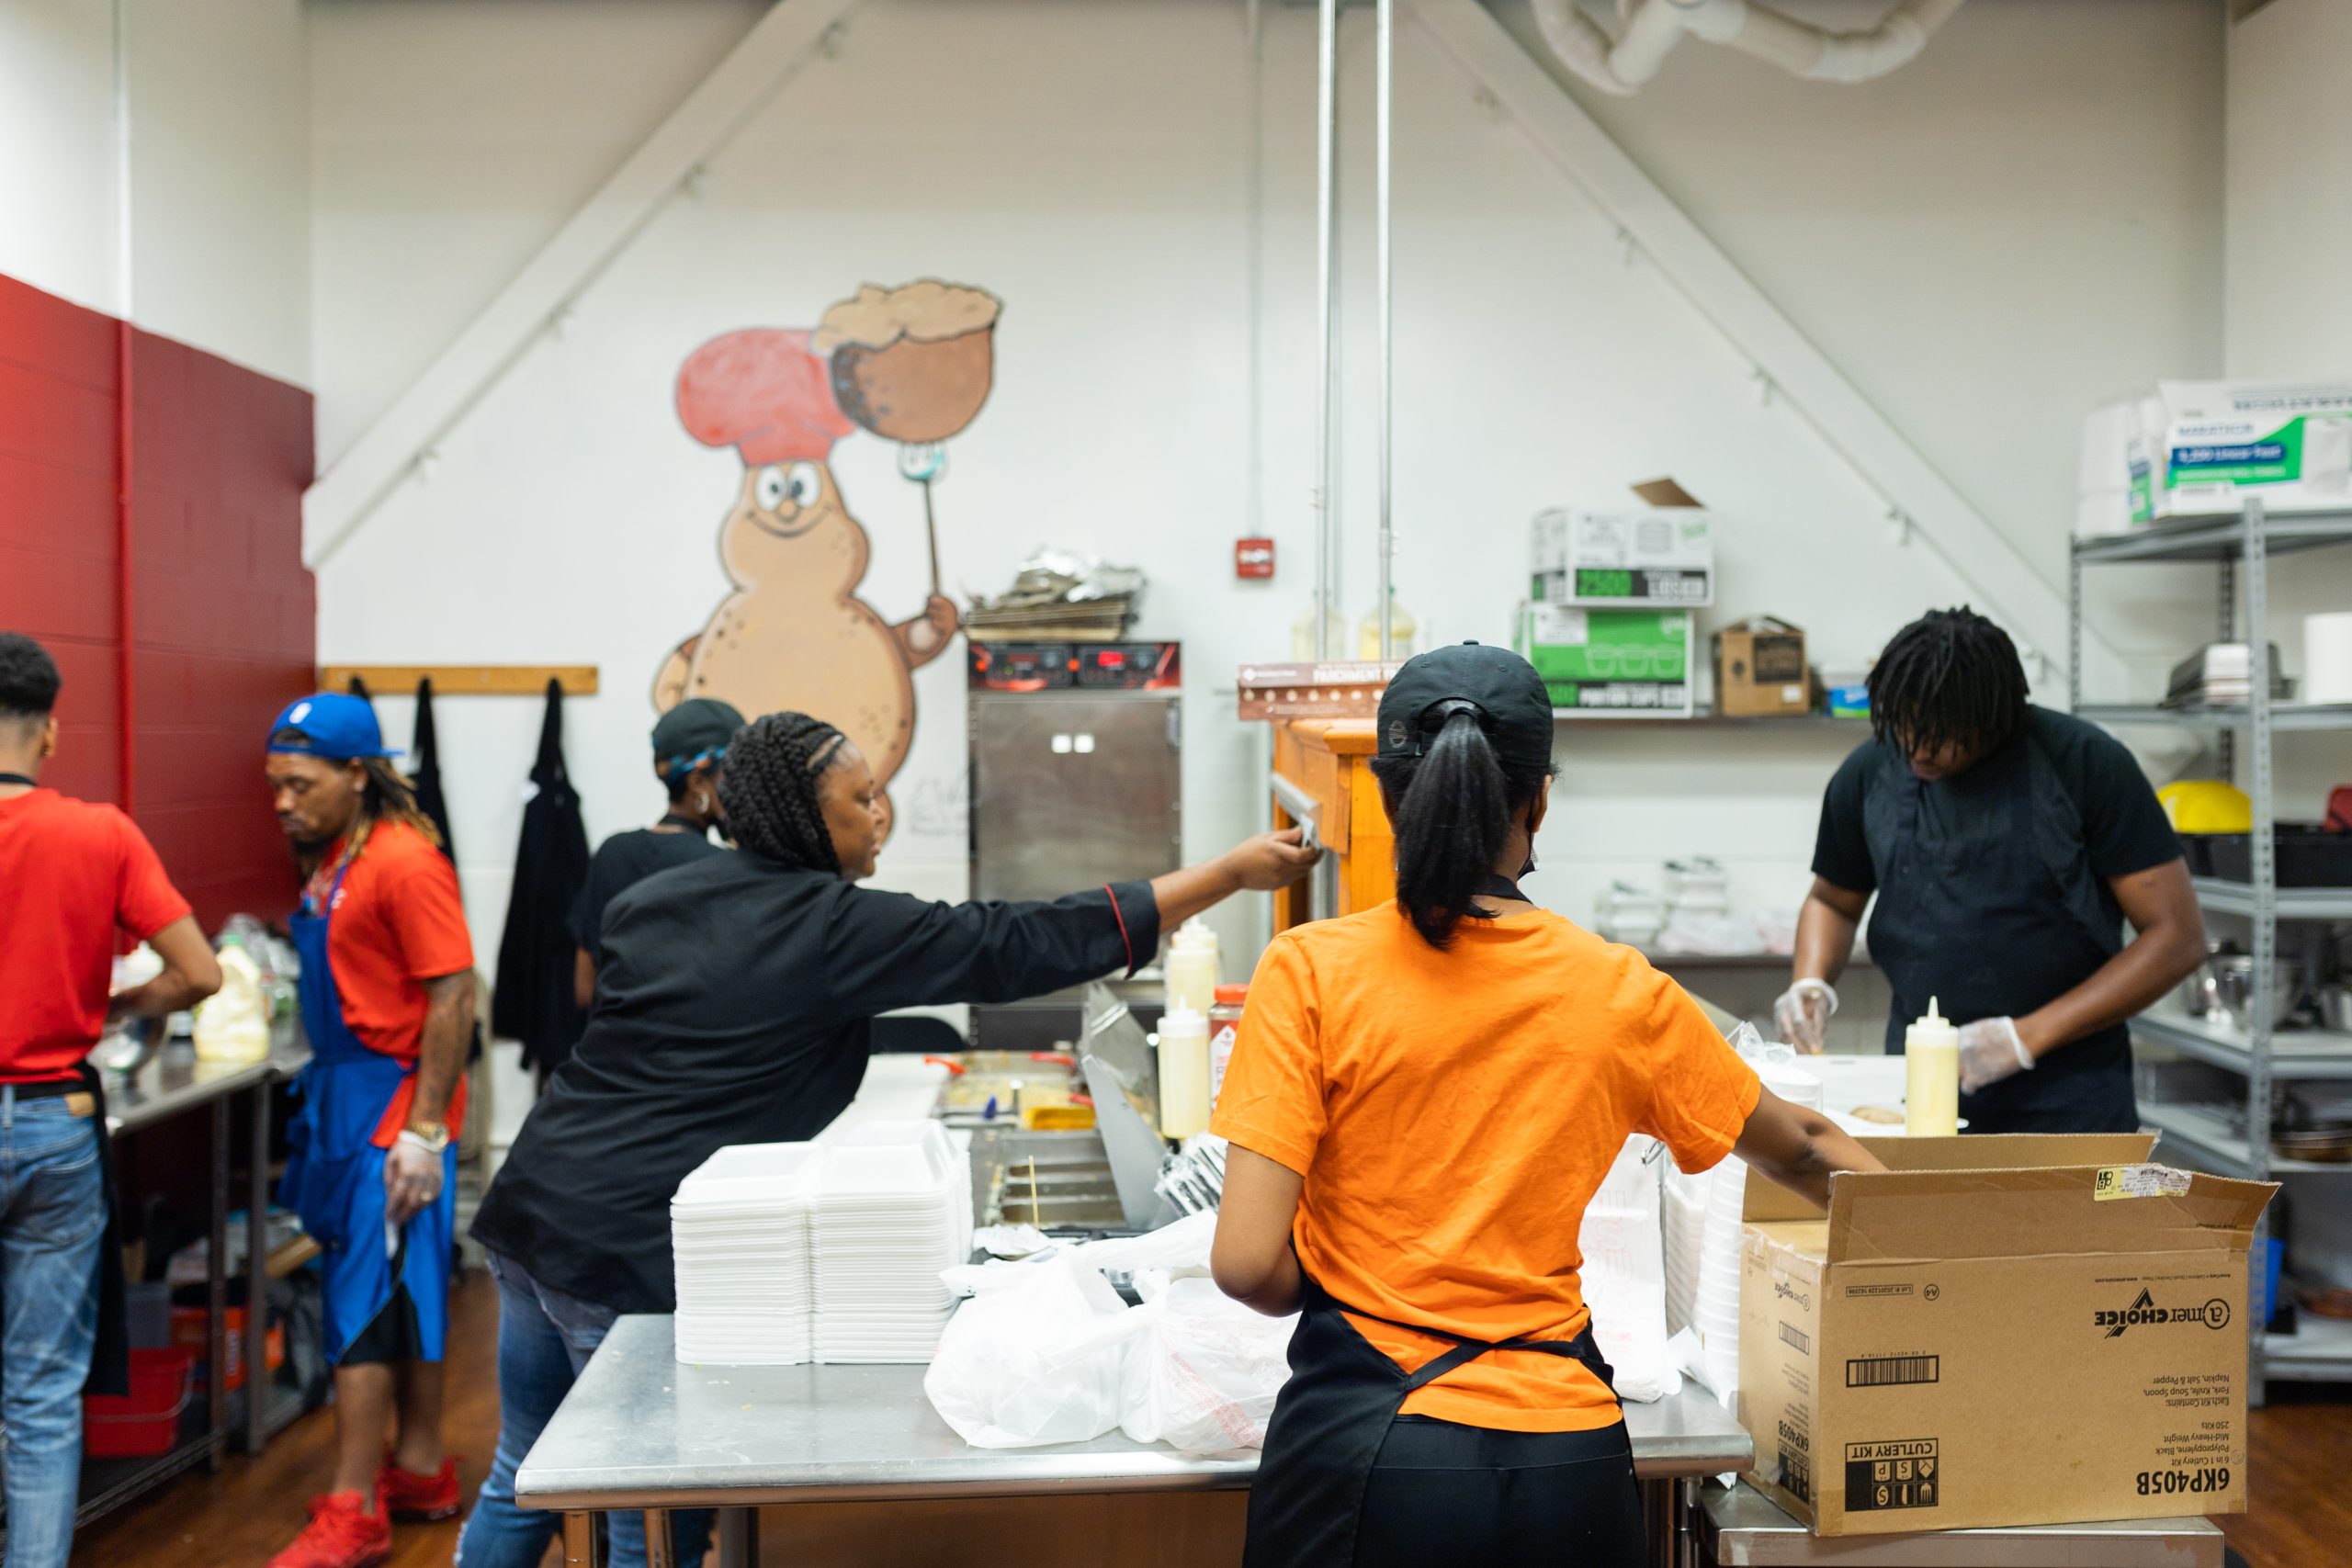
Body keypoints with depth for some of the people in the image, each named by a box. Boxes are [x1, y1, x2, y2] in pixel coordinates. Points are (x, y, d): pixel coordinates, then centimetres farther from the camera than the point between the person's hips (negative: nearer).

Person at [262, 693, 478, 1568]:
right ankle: (420, 1471, 28)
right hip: (344, 1096, 9)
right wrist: (322, 1097, 16)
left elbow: (452, 998, -19)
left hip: (391, 1102, -9)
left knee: (365, 1301, -5)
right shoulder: (330, 861, 10)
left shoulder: (404, 862, -17)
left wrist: (424, 1130, -21)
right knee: (405, 1296, 16)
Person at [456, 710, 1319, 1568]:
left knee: (523, 1482, 21)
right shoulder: (835, 930, -13)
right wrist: (1232, 872, -10)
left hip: (531, 1207, 8)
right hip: (627, 1249, -8)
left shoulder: (652, 901, 7)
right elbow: (1027, 945, -14)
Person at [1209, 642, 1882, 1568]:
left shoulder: (1311, 971, -10)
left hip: (1361, 1454, -2)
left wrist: (1338, 1295, 6)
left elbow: (1246, 1261, -15)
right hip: (1566, 1458, 3)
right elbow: (1801, 1150, 14)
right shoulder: (1619, 994, -1)